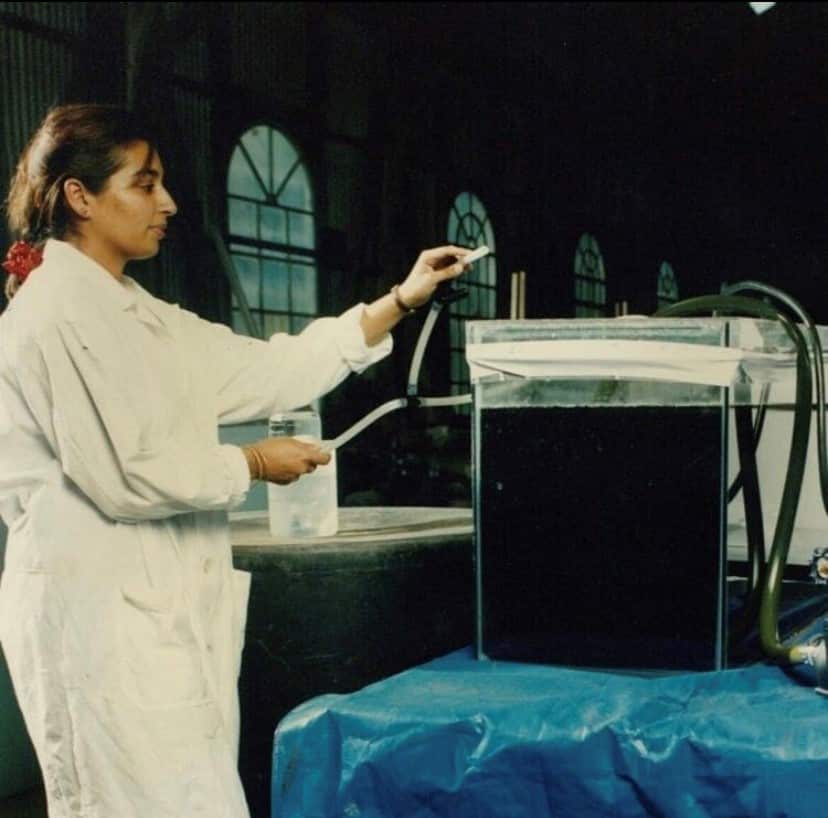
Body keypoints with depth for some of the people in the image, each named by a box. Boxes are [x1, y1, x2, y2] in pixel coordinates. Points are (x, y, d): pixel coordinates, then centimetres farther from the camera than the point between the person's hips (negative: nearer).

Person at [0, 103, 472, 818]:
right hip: (102, 617, -9)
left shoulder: (136, 314, 16)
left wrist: (400, 302, 10)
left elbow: (268, 372, 14)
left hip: (162, 612, 9)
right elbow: (123, 477, -18)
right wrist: (253, 464, -5)